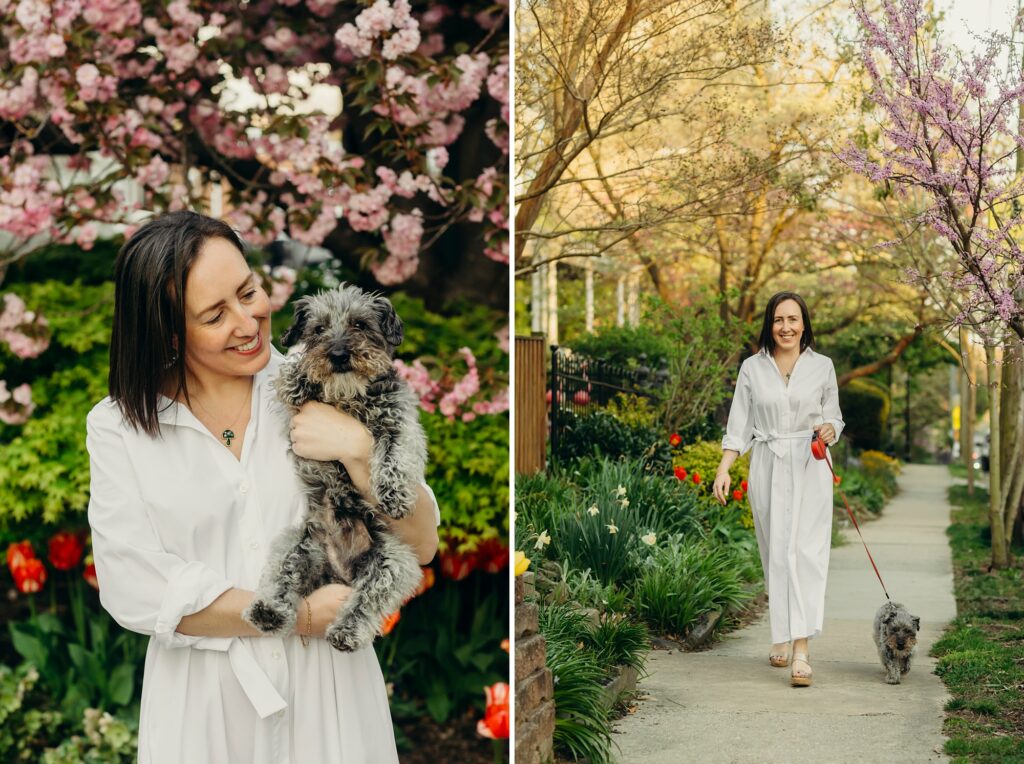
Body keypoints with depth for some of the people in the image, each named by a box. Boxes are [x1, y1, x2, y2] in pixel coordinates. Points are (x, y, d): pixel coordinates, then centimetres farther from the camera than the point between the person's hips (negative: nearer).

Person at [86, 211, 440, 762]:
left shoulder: (316, 391, -4)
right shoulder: (119, 427, -4)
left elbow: (420, 546, -5)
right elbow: (135, 591, -13)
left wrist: (358, 450, -20)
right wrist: (301, 616, -14)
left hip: (328, 693, 1)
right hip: (201, 703, -1)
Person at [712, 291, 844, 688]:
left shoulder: (822, 366, 5)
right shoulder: (752, 368, 6)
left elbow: (834, 417, 13)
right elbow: (739, 424, 5)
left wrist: (828, 430, -11)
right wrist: (723, 470, -5)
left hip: (809, 469, -1)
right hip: (767, 469, 1)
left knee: (805, 552, -11)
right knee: (775, 552, 6)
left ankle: (801, 649, -18)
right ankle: (780, 634, 23)